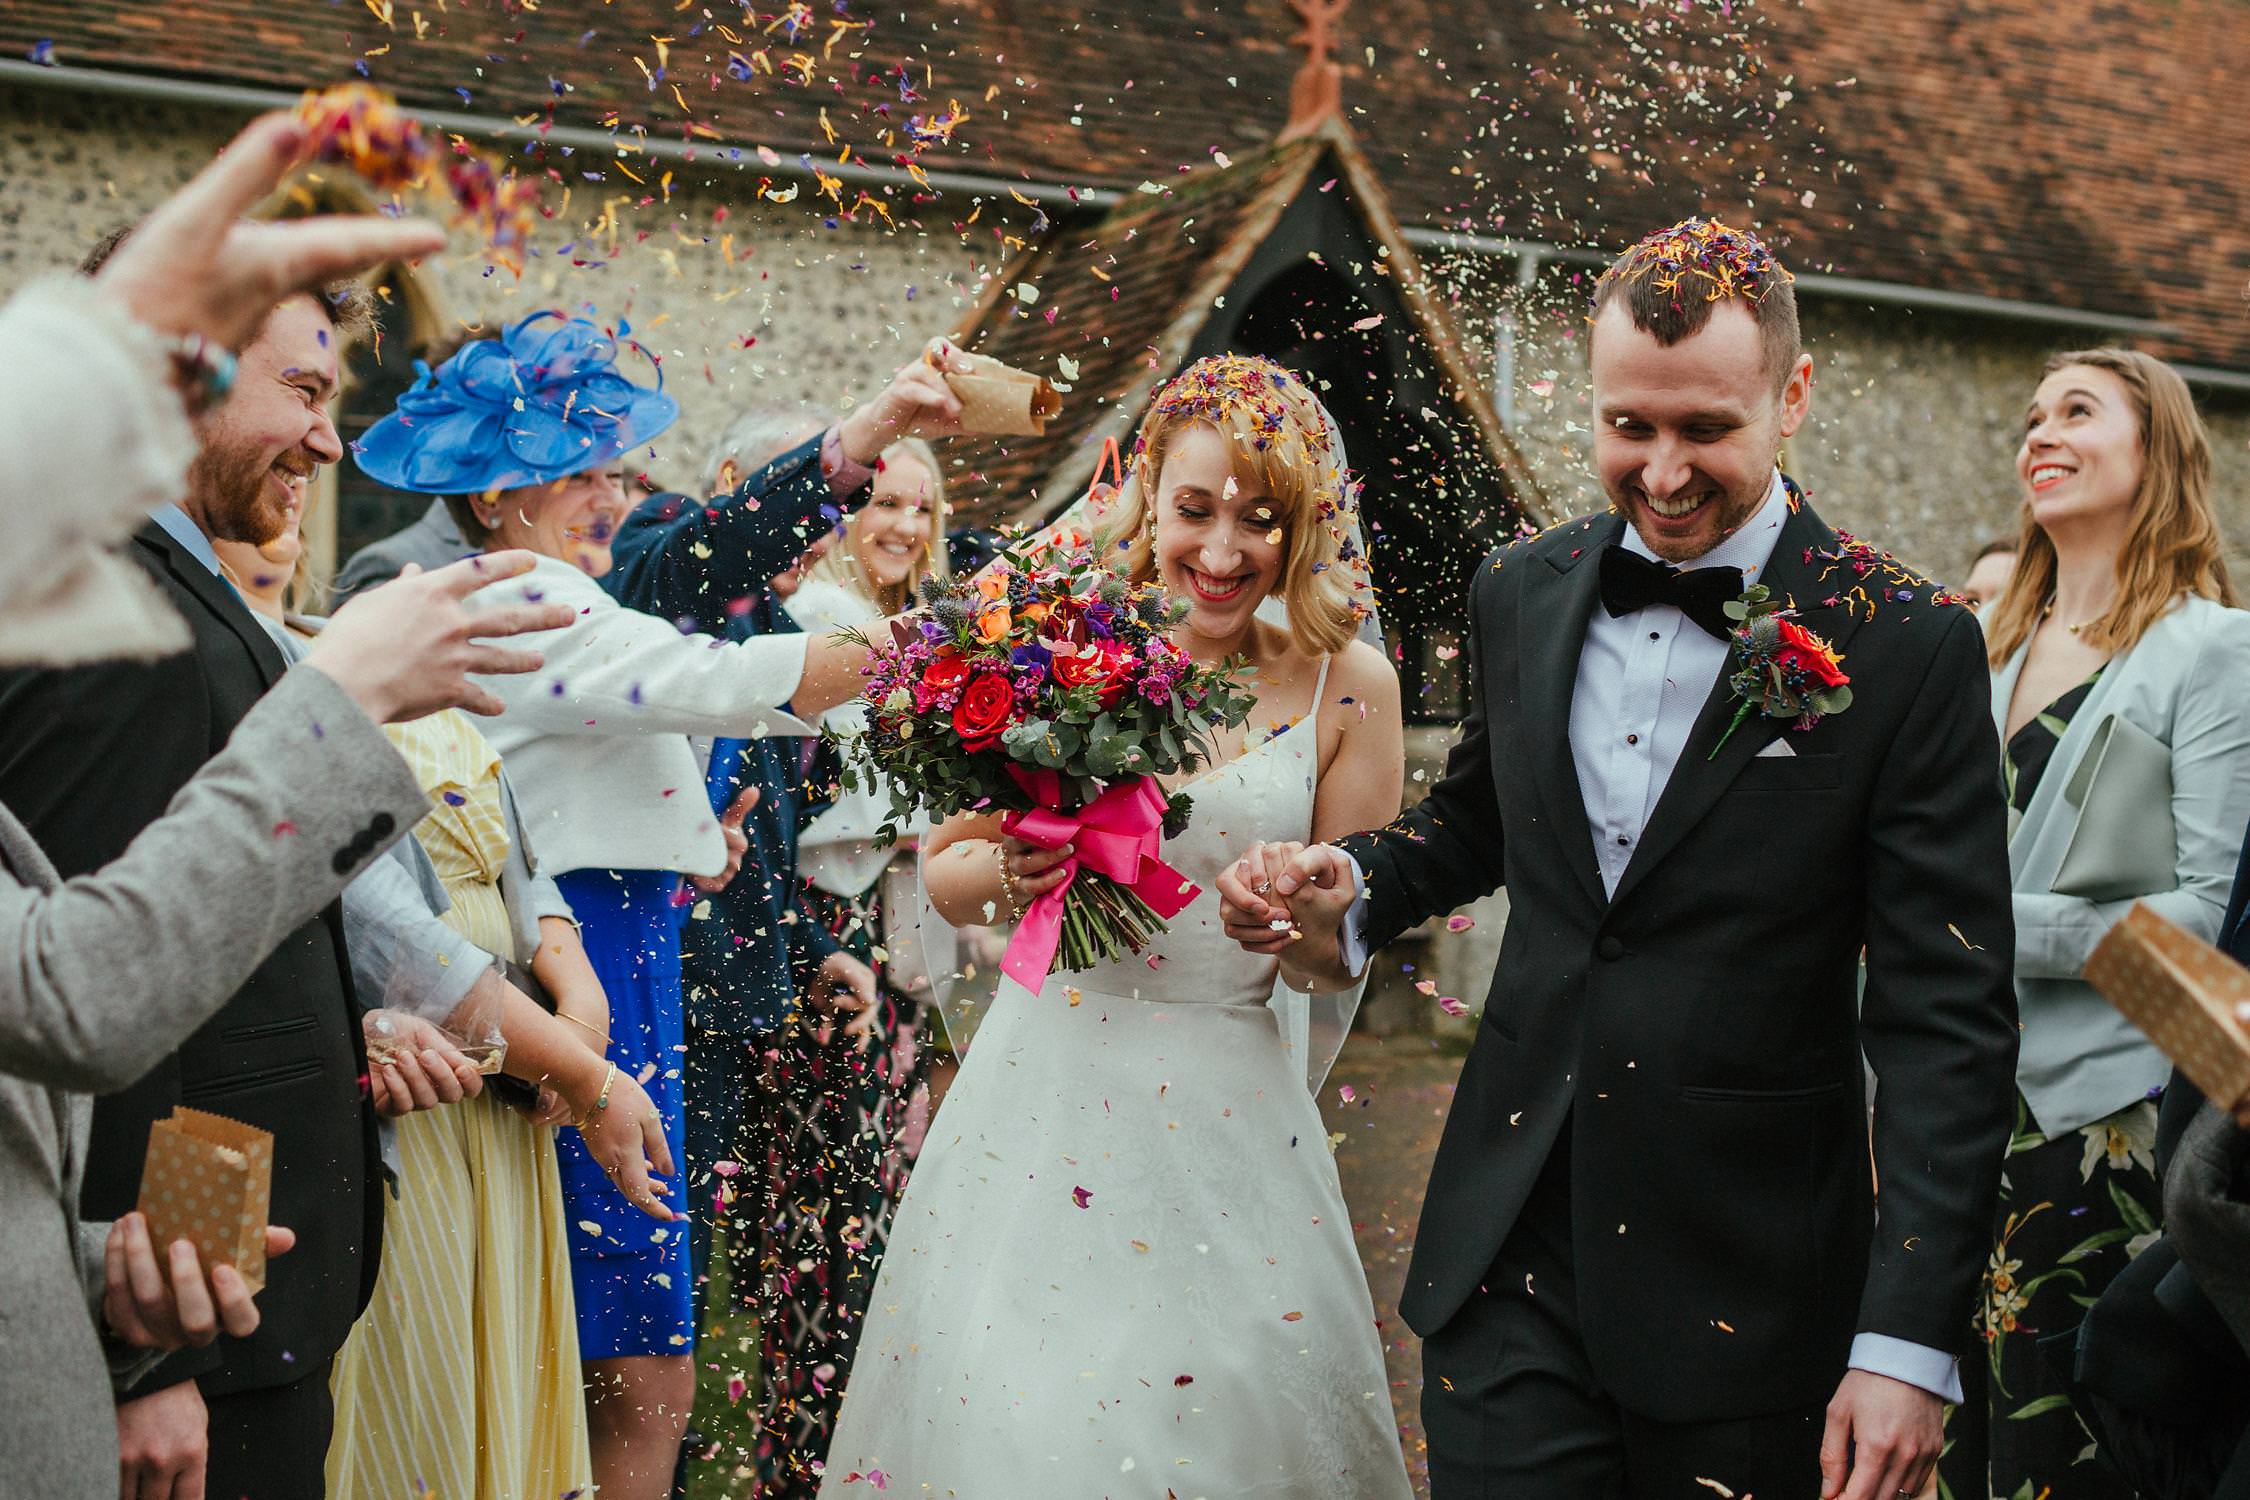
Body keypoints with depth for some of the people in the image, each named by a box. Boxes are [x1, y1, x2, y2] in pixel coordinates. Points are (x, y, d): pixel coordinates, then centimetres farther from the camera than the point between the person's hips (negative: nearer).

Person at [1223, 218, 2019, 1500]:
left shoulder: (1907, 647, -10)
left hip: (1745, 1285, -3)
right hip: (1510, 1257, 3)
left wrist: (1907, 1343, -15)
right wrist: (1351, 891, 2)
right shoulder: (1521, 595, 4)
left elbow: (1948, 1020, -10)